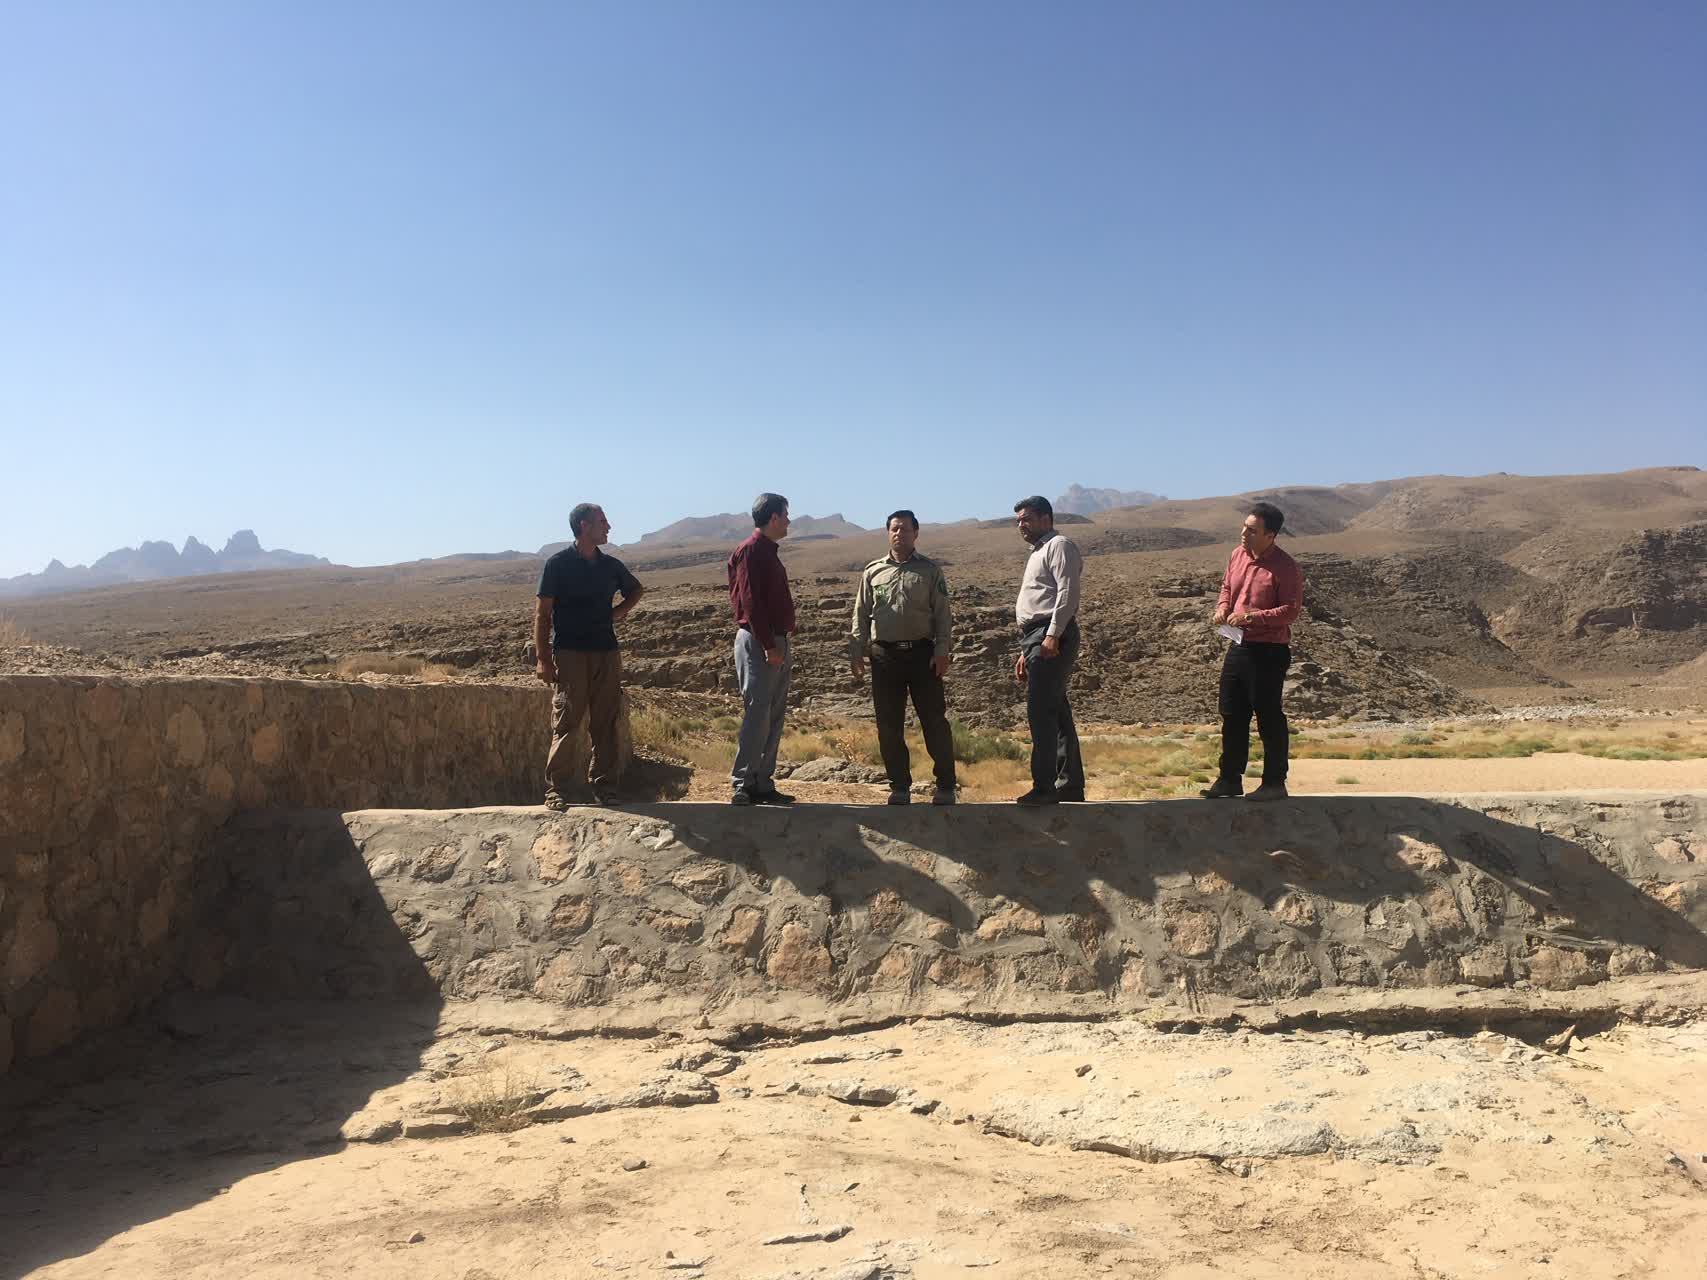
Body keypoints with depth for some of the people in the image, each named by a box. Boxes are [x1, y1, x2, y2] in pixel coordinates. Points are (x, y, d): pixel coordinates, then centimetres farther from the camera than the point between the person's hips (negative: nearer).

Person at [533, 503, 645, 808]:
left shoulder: (611, 565, 11)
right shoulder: (558, 564, -2)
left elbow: (637, 589, 32)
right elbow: (542, 614, -4)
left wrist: (619, 611, 13)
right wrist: (542, 658, -11)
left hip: (607, 653, 5)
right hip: (569, 654, -5)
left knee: (608, 725, 5)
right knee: (565, 724, -5)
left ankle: (605, 789, 12)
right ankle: (556, 790, 1)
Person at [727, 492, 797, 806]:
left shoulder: (769, 552, 19)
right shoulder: (751, 551, -10)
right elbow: (750, 602, -18)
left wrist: (781, 645, 17)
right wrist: (769, 645, -21)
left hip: (775, 643, 10)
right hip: (758, 643, -10)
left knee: (773, 718, 10)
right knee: (757, 715, -9)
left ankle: (763, 784, 15)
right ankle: (743, 786, -6)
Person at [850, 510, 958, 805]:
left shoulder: (930, 570, 5)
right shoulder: (873, 571, 11)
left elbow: (943, 614, 2)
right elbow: (861, 615, 12)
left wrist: (942, 651, -8)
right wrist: (856, 652, 4)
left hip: (922, 653, -2)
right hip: (885, 655, 2)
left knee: (934, 721, -2)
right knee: (888, 726, 4)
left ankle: (945, 787, 7)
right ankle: (899, 787, 15)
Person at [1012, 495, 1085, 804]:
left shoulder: (1059, 546, -2)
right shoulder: (1037, 553, 28)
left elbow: (1067, 593, -15)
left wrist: (1053, 635, -23)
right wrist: (1026, 652, 24)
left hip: (1051, 637, -10)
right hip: (1037, 639, 10)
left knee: (1041, 712, -14)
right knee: (1056, 712, 10)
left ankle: (1044, 787, -14)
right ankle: (1070, 784, 15)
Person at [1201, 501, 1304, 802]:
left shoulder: (1285, 567, -14)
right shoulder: (1238, 556, 8)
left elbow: (1291, 611, -18)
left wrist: (1252, 617, -25)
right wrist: (1222, 608, 2)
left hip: (1269, 652, -8)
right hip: (1238, 646, 8)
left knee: (1268, 717, 0)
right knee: (1232, 715, 12)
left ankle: (1274, 783, 11)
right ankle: (1230, 780, 23)